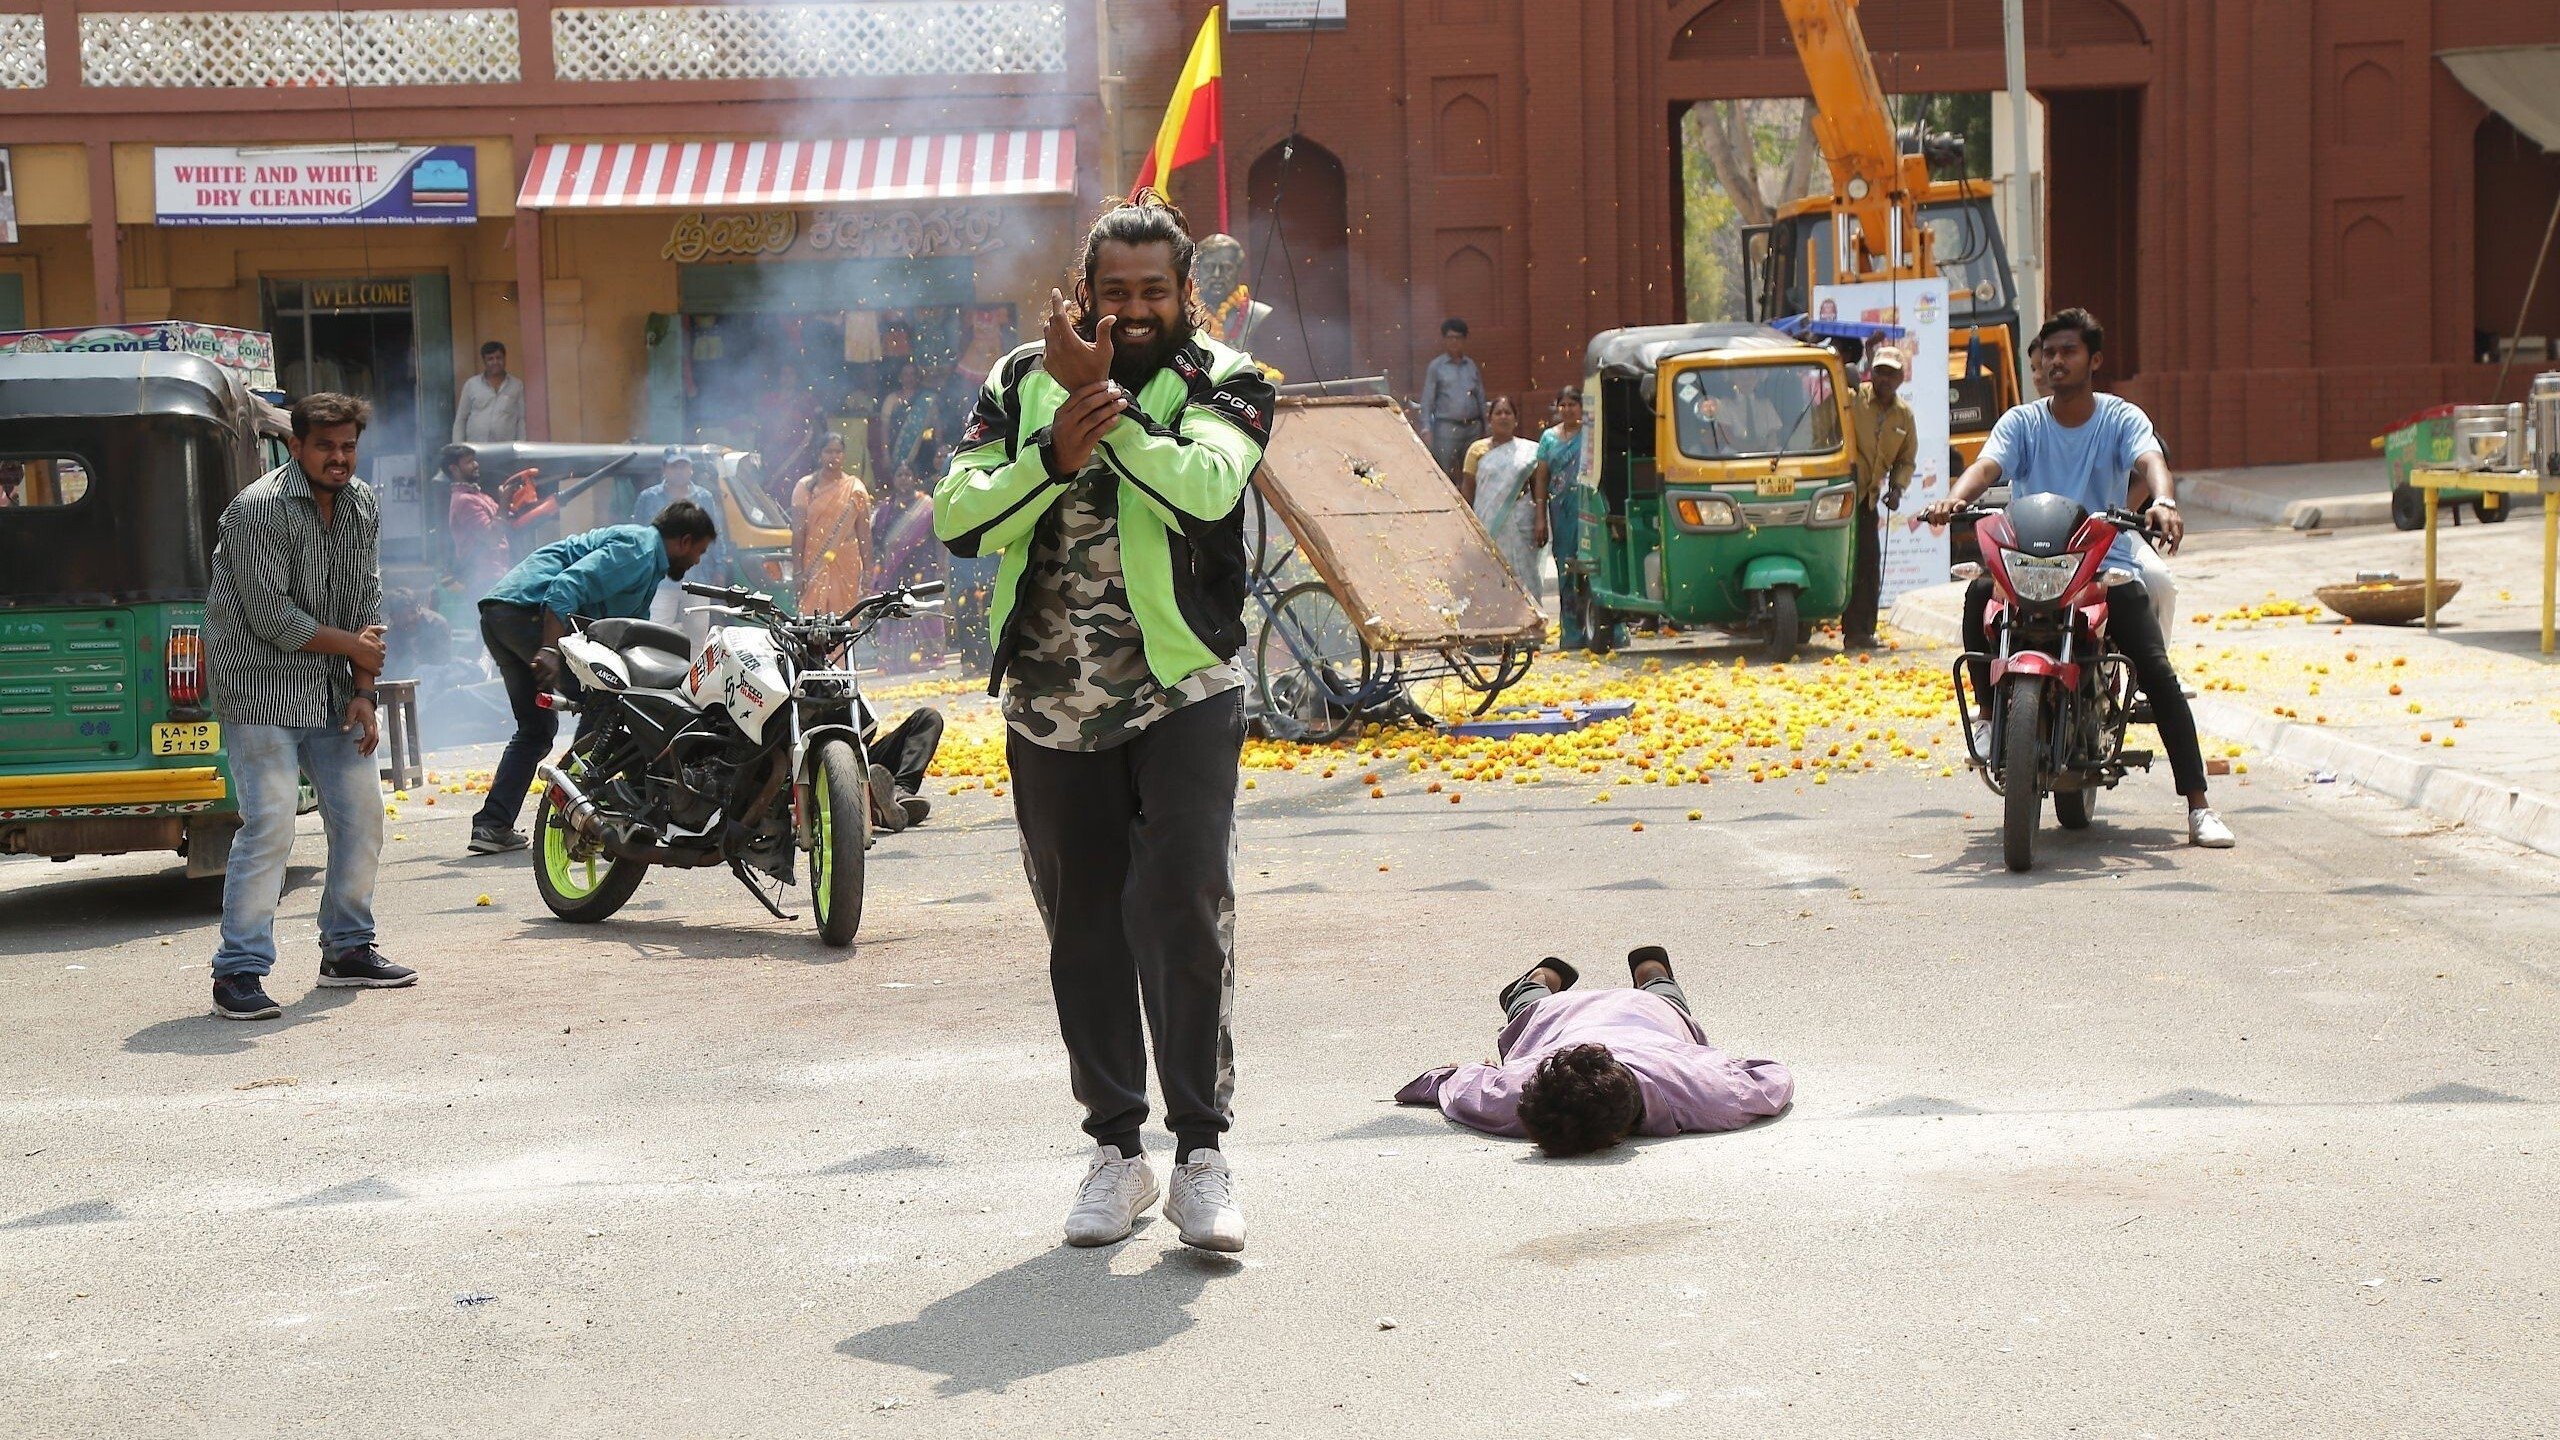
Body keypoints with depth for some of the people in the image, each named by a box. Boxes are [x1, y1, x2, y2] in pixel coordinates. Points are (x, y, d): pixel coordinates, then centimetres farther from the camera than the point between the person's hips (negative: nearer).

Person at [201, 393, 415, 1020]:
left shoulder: (362, 504, 7)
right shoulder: (259, 509, -17)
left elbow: (367, 601, 8)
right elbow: (273, 618, -18)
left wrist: (362, 692, -2)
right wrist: (355, 645, -7)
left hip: (332, 690, 8)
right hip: (262, 690, -8)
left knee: (361, 816, 9)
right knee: (270, 826, -13)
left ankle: (347, 951, 24)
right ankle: (238, 974, -9)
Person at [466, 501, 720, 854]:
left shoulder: (647, 561, 29)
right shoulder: (639, 548, -4)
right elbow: (569, 586, -19)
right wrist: (551, 650, -28)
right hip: (528, 610, -11)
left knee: (537, 728, 17)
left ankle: (492, 825, 11)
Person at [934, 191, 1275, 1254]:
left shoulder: (1226, 382, 0)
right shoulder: (1022, 382, 8)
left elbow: (1207, 488, -21)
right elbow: (959, 517, -4)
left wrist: (1103, 406, -19)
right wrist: (1054, 454, -19)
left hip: (1182, 696, -3)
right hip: (1050, 706, 3)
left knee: (1183, 910, -13)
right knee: (1083, 929, 9)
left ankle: (1201, 1152, -4)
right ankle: (1116, 1149, 21)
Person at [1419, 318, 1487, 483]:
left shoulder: (1471, 366, 13)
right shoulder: (1436, 367, 2)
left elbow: (1481, 399, 15)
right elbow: (1427, 400, 0)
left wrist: (1485, 428, 11)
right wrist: (1426, 429, -8)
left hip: (1473, 427, 4)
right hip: (1447, 428, -4)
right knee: (1445, 476, -5)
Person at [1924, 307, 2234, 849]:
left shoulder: (2122, 417, 3)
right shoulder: (2021, 422, 6)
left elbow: (2151, 460, -17)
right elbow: (1987, 465, -13)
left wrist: (2164, 502, -41)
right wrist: (1955, 499, -36)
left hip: (2108, 565, -1)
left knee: (2159, 673, -16)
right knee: (1980, 593, -32)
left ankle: (2198, 806, -14)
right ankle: (1989, 712, -13)